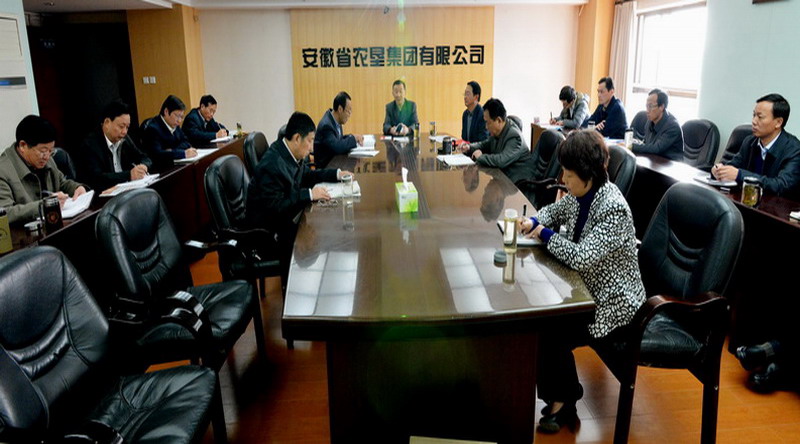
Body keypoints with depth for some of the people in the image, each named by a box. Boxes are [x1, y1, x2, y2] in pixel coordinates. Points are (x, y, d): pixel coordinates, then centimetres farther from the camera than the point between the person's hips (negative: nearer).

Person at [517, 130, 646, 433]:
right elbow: (555, 211, 18)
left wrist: (546, 235, -20)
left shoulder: (613, 208, -27)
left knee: (549, 334, -16)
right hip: (588, 289, 8)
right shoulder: (581, 194, -2)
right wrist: (534, 222, -5)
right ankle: (558, 397, 14)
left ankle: (564, 402, 12)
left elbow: (582, 257, -35)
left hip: (613, 305, -8)